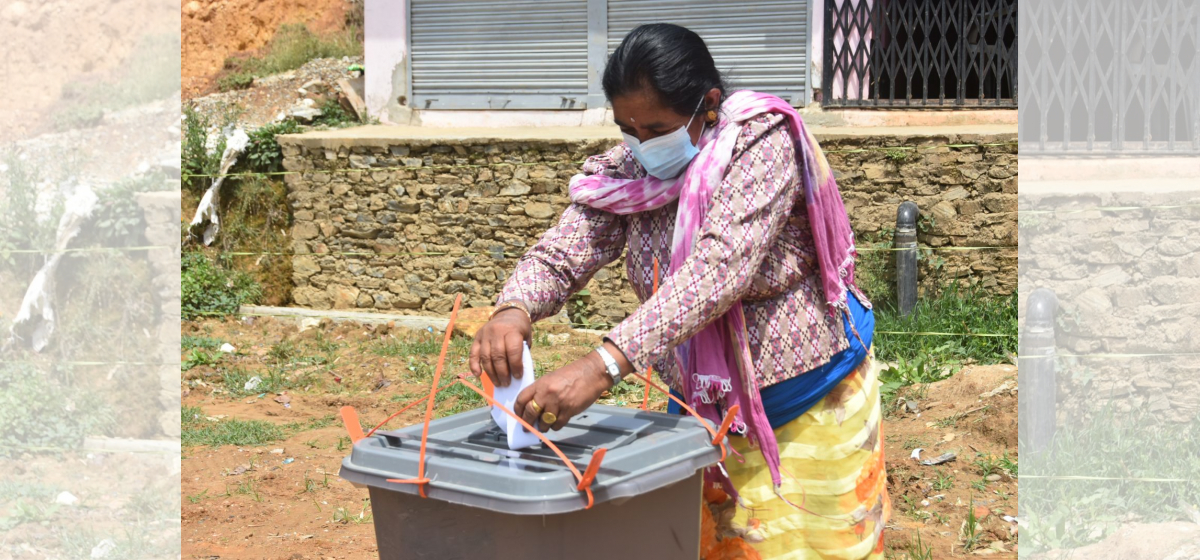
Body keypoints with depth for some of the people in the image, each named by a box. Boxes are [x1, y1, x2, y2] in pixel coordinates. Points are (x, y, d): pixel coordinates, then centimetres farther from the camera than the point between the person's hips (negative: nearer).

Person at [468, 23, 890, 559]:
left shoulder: (762, 143, -24)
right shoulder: (624, 169, -7)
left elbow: (719, 268, -37)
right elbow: (562, 253, -14)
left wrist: (604, 365, -47)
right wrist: (513, 312, -40)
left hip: (809, 404, -4)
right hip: (705, 408, 4)